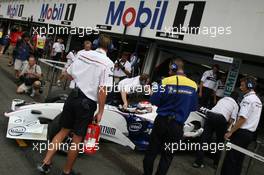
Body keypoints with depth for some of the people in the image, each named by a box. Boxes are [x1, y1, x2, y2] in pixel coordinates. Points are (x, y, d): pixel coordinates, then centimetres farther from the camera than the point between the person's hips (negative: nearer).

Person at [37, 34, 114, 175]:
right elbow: (102, 90, -16)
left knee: (64, 131, 19)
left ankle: (46, 163, 21)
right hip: (87, 103, -4)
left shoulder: (82, 54, 2)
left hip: (73, 96, 5)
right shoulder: (108, 63, -12)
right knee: (77, 139, 10)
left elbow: (69, 74, 12)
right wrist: (100, 112, -8)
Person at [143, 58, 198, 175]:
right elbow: (193, 107, 7)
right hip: (177, 126, 2)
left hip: (162, 121, -1)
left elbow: (154, 101, -9)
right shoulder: (193, 85, -1)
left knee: (152, 150, 14)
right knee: (167, 155, 12)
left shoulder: (166, 81, -10)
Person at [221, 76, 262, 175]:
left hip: (242, 132, -9)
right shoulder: (258, 100, 13)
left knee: (230, 158, -3)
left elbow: (242, 119, -20)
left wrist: (230, 132, -16)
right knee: (239, 158, 14)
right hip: (250, 133, 9)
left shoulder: (247, 99, -15)